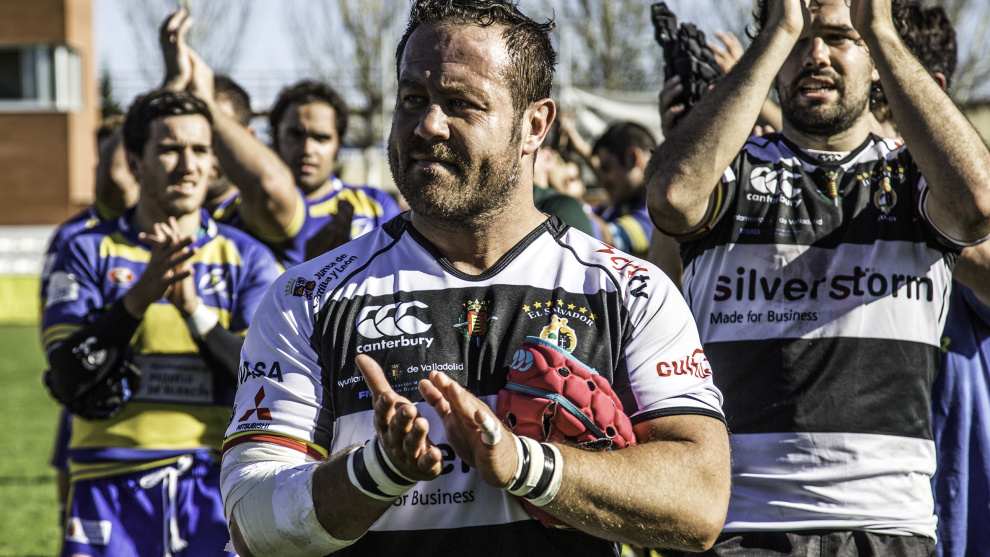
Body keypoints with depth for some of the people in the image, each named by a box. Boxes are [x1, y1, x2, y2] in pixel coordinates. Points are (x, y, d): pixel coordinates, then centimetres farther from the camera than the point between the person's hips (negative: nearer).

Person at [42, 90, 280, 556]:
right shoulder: (88, 254, 6)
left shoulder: (246, 259, 9)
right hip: (112, 485, -1)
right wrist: (138, 298, -17)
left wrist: (194, 308, -15)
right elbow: (70, 381, -6)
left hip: (218, 481, 1)